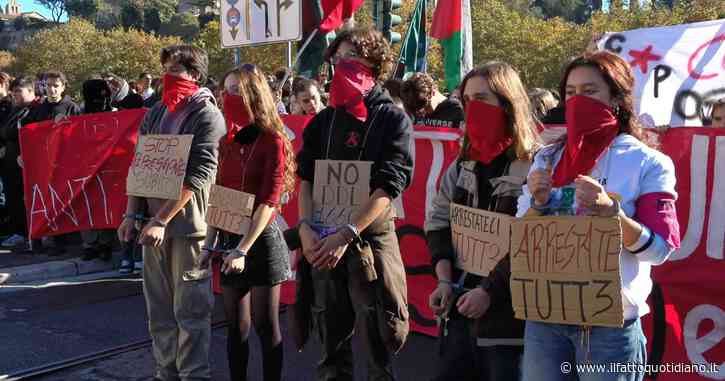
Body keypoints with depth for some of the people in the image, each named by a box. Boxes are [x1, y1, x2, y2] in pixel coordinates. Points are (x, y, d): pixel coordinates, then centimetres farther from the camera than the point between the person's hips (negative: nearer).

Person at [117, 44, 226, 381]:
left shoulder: (207, 116, -7)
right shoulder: (156, 114, 12)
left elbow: (198, 177, -15)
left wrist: (161, 220, -18)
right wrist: (131, 214, 5)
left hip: (187, 225, -6)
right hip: (153, 224, 6)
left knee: (189, 310, 1)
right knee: (159, 308, 13)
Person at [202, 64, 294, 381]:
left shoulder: (273, 141, -10)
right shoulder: (229, 141, 9)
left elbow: (268, 202, -15)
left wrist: (243, 249, -20)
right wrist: (210, 243, 6)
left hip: (261, 241, -6)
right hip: (229, 239, 6)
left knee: (265, 325, 3)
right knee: (236, 325, 12)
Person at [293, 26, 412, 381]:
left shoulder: (393, 119, -3)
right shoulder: (323, 121, 11)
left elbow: (388, 187, -12)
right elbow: (306, 179, 8)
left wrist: (346, 235, -19)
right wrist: (306, 228, -9)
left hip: (371, 239, -4)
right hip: (322, 242, 4)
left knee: (377, 345, 2)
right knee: (331, 340, 12)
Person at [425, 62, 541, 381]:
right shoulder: (463, 164, 9)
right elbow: (438, 224, 10)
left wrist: (489, 290, -17)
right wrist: (445, 280, -2)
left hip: (508, 312, -6)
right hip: (459, 307, 6)